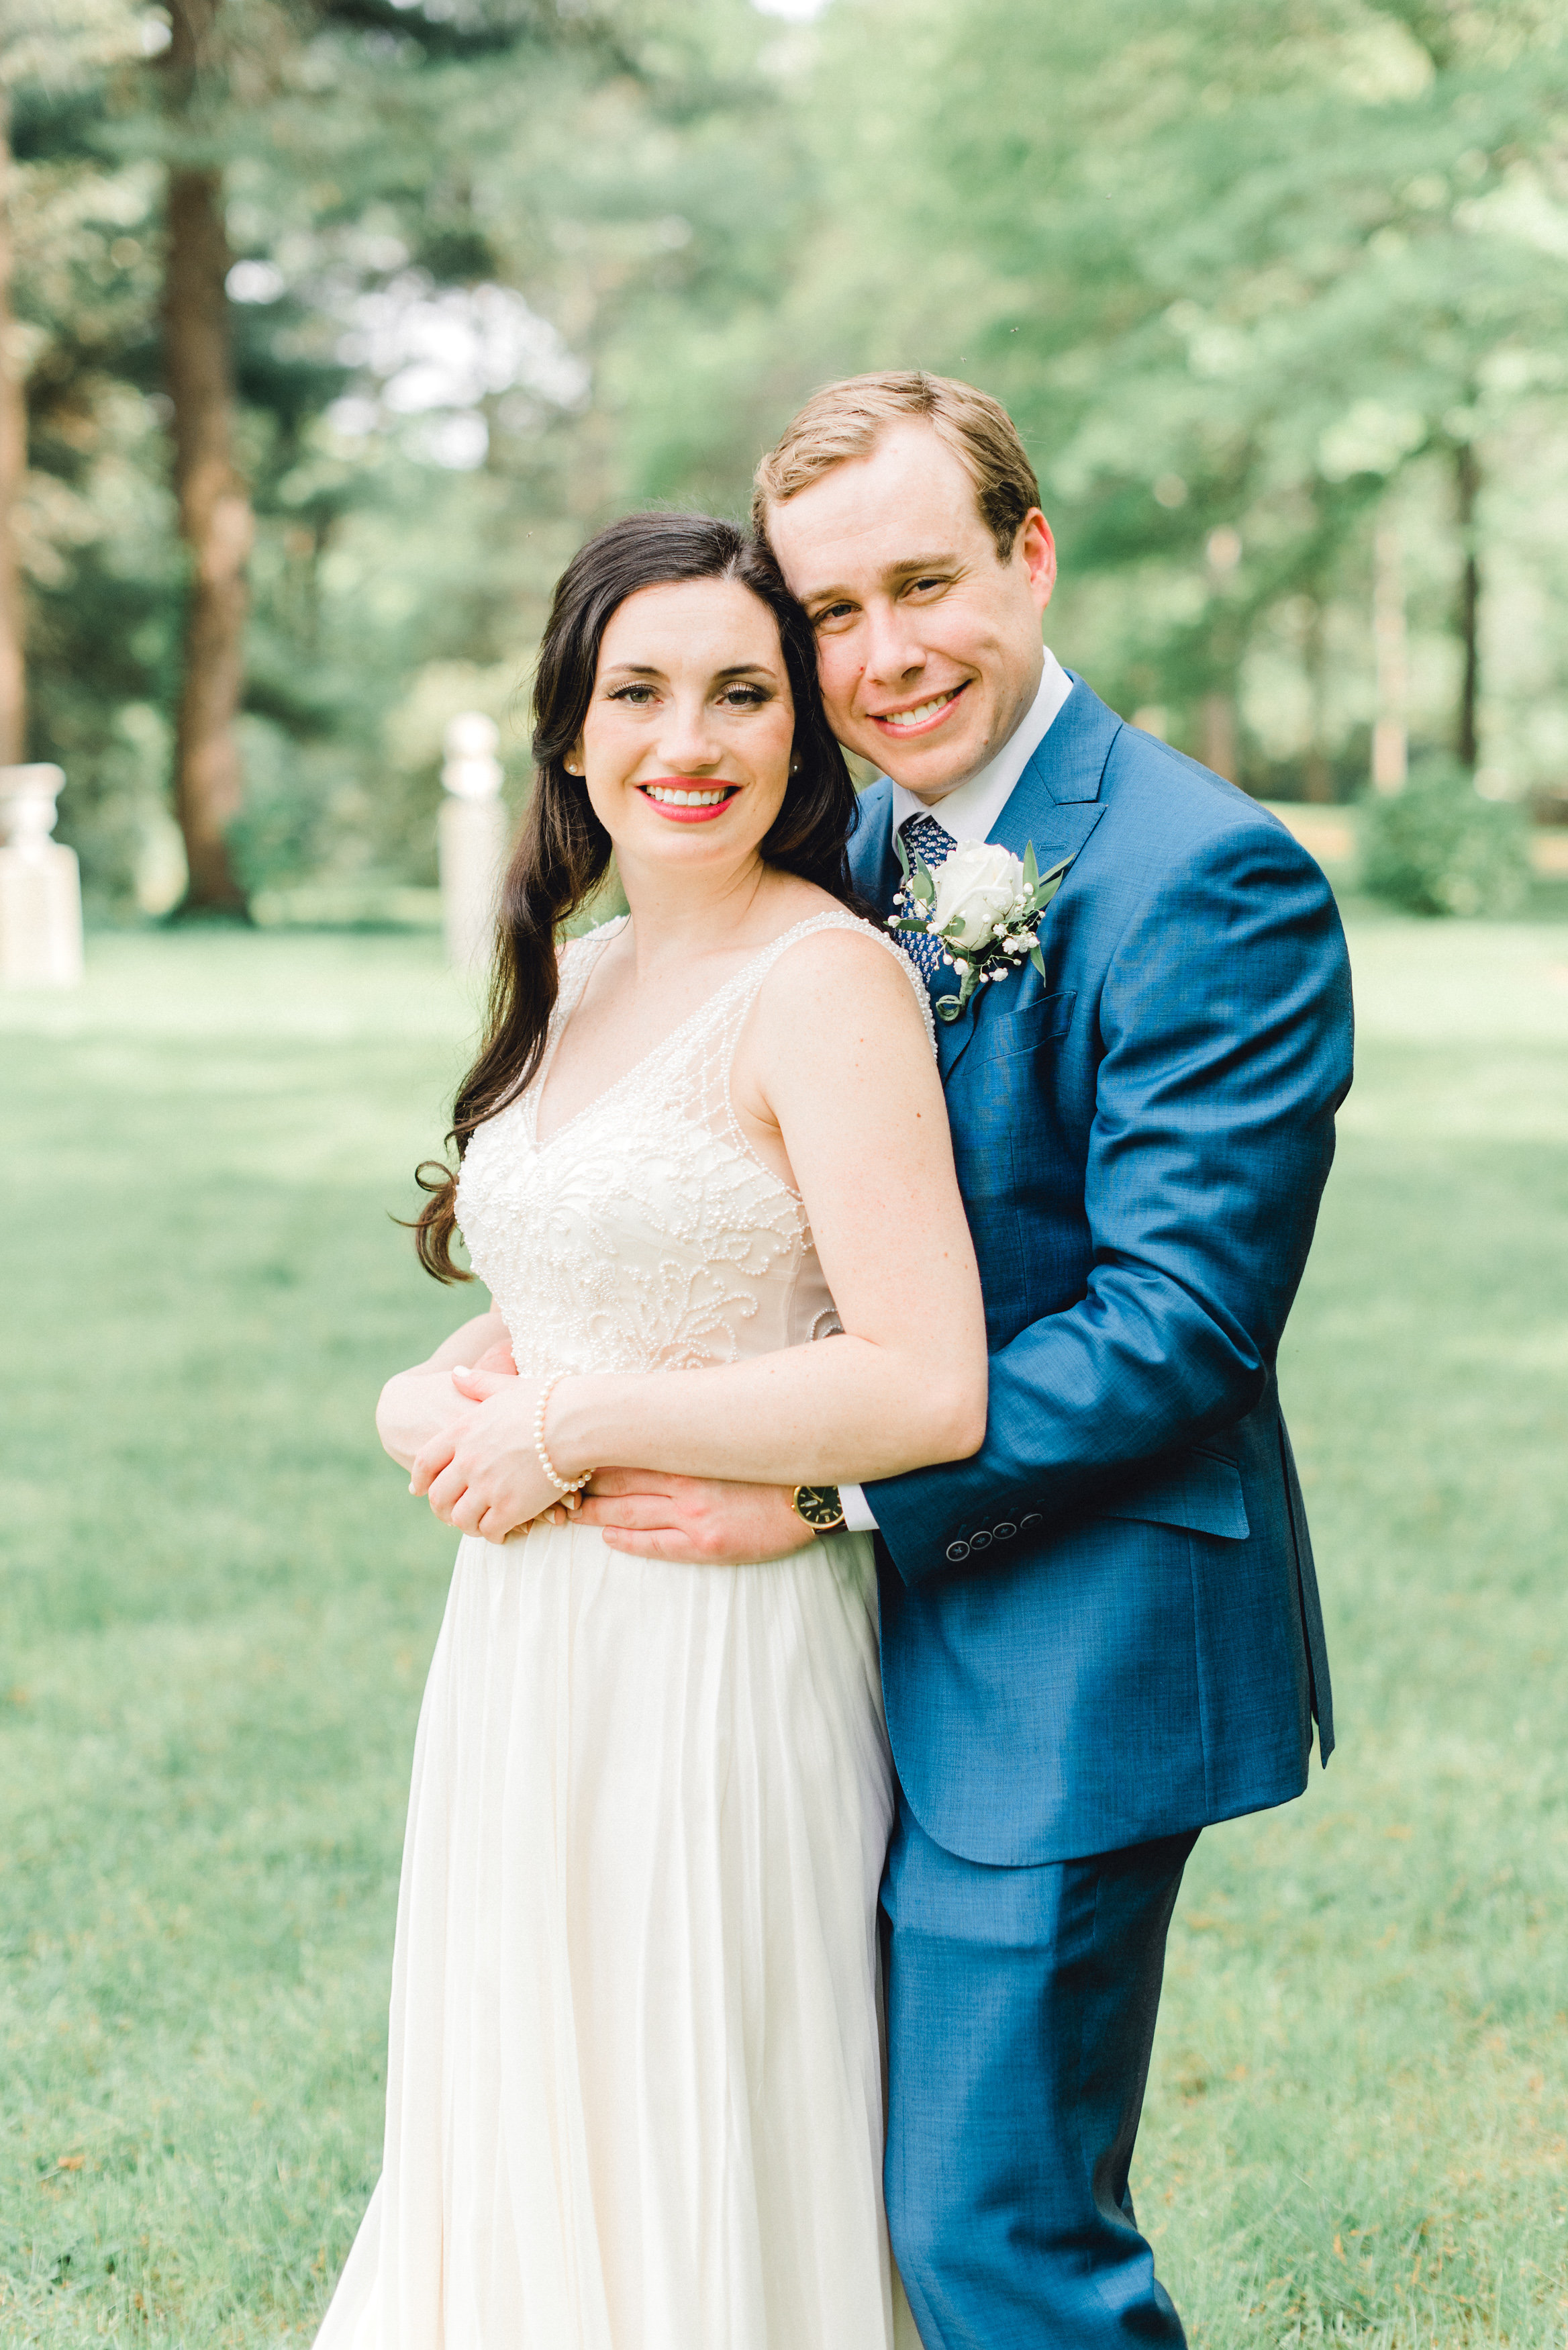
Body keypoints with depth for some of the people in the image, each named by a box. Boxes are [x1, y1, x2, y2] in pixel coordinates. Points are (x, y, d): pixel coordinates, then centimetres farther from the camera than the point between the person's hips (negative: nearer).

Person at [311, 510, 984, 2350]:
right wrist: (433, 1395, 1)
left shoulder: (824, 978, -15)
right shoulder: (581, 977, 10)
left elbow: (928, 1390, -23)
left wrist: (574, 1429, -16)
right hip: (532, 1655, 8)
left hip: (722, 1662, -8)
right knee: (522, 2161, 19)